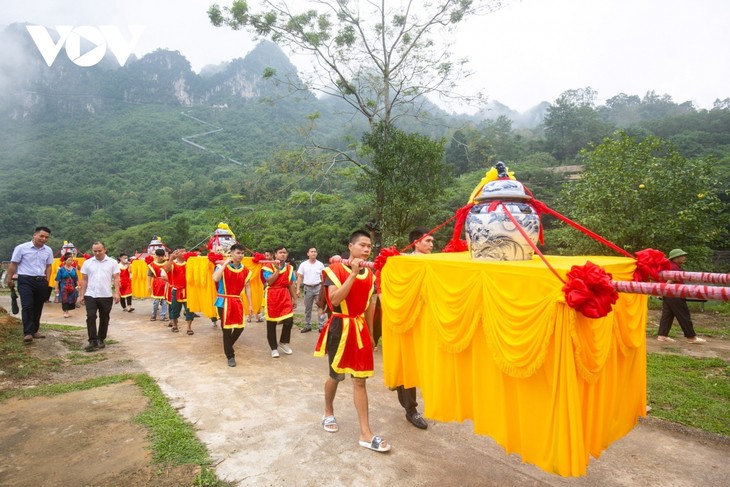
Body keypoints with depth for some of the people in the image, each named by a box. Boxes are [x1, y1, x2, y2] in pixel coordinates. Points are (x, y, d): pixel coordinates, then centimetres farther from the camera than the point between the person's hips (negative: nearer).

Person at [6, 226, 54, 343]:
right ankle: (28, 333, -10)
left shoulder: (48, 250, 7)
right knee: (27, 306, -11)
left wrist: (47, 281, 7)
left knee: (38, 307, 10)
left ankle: (35, 330, 21)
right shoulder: (21, 248, -6)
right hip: (25, 280, -4)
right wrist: (9, 279, -1)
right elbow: (13, 264, -1)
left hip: (41, 281, 4)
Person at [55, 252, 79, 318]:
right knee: (64, 300, -3)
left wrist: (78, 286, 8)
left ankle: (67, 312, 20)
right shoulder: (61, 269, -6)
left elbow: (76, 279, 11)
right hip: (64, 287, -4)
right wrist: (56, 288, -6)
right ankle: (65, 312, 6)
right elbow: (57, 279, -4)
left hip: (72, 287, 4)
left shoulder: (73, 269, 5)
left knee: (71, 300, 6)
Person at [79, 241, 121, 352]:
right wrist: (82, 295, 5)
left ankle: (101, 339, 22)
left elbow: (116, 279, -1)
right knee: (90, 317, -6)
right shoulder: (87, 263, 5)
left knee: (104, 319, 8)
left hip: (106, 296, -1)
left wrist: (116, 293, -10)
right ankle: (92, 341, -1)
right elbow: (84, 280, 9)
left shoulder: (112, 262, 0)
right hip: (90, 295, 1)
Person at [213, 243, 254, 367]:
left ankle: (227, 346, 34)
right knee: (227, 329, 0)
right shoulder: (223, 267, -7)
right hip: (224, 301, -4)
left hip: (237, 301, 4)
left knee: (240, 327, 5)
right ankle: (230, 356, 14)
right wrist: (225, 263, -22)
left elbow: (247, 288, 8)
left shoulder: (246, 271, 5)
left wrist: (250, 305, 5)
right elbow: (215, 278, -28)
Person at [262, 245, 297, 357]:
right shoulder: (268, 266, -6)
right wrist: (278, 269, -21)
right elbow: (269, 281, -19)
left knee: (289, 320, -9)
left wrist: (294, 298, 11)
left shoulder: (289, 267, 9)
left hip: (285, 295, 3)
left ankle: (283, 342, 16)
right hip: (272, 296, -3)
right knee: (271, 323, 5)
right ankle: (274, 348, 19)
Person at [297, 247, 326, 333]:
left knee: (320, 307, -2)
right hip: (308, 288, 1)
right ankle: (307, 326, 20)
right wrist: (298, 289, -3)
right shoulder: (303, 264, 2)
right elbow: (299, 277, 3)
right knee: (307, 308, 10)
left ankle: (321, 325, 4)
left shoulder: (320, 264, 2)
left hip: (318, 287, -1)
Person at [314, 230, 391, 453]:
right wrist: (353, 273, -27)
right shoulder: (336, 269, -11)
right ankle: (328, 413, 41)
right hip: (340, 327, -4)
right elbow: (334, 299, -25)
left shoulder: (369, 274, 6)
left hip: (360, 328, 4)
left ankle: (366, 433, 11)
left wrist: (370, 334, 15)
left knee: (360, 380, 6)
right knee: (336, 376, 13)